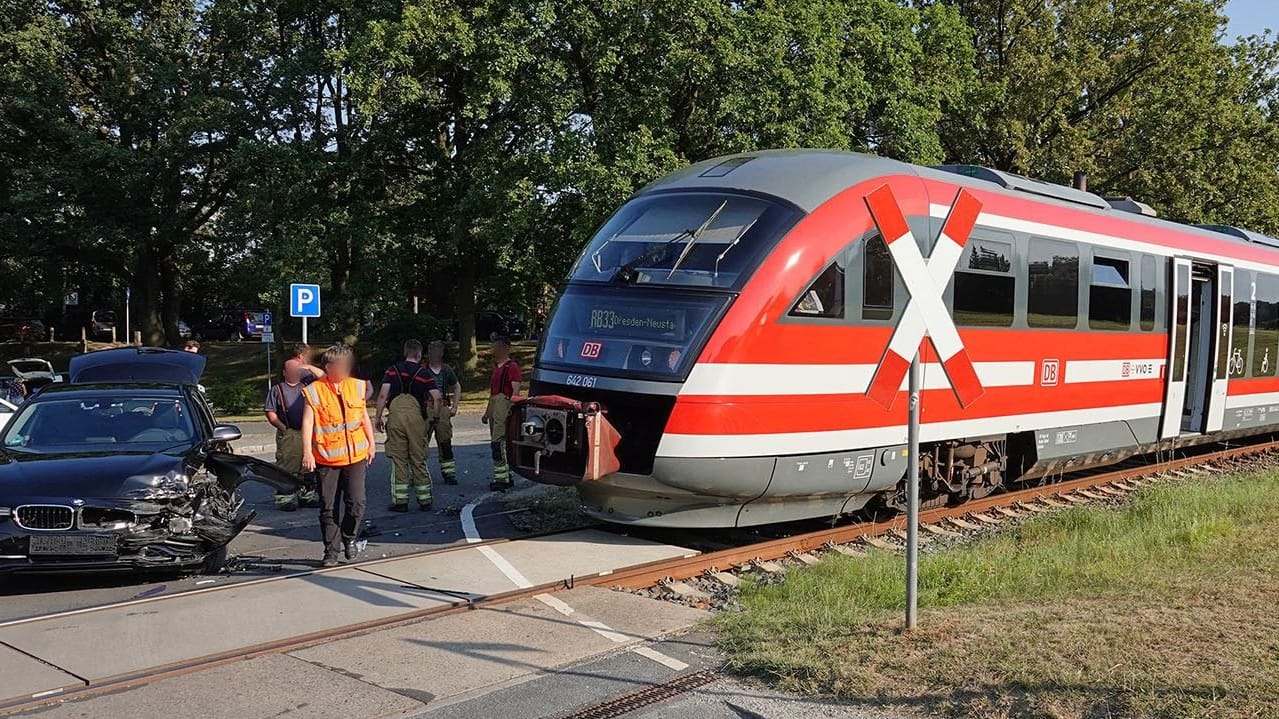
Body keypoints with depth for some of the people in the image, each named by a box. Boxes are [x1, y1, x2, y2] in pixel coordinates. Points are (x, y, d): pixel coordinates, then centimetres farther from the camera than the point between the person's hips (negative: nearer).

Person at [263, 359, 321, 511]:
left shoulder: (307, 385, 15)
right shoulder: (277, 389, 5)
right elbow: (270, 412, 1)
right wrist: (283, 428, -8)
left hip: (308, 432, 4)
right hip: (288, 434, -4)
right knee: (286, 466, -6)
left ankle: (306, 495, 20)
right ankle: (284, 498, -2)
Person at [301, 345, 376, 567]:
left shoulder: (357, 387, 7)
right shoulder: (314, 391, -4)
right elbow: (307, 422, -9)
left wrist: (371, 443, 22)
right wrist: (307, 452, -17)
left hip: (355, 455, 2)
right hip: (326, 458, -2)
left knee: (357, 502, -7)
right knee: (328, 507, 5)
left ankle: (349, 538, 19)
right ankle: (331, 550, 17)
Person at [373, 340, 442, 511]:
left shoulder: (392, 370, 11)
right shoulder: (423, 372, 10)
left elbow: (383, 394, 0)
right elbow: (437, 397, 0)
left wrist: (378, 417, 5)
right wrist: (435, 417, 13)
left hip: (396, 414, 0)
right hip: (416, 415, 0)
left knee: (398, 459, 4)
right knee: (419, 459, 9)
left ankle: (400, 501, 4)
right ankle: (424, 500, 14)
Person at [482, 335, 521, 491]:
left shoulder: (512, 367, -8)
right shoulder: (496, 368, 21)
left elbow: (516, 390, -16)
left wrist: (510, 408, -25)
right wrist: (487, 412, 25)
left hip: (504, 403, -10)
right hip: (494, 406, 10)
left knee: (498, 442, -14)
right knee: (500, 443, 12)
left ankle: (501, 478, -13)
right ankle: (506, 477, 18)